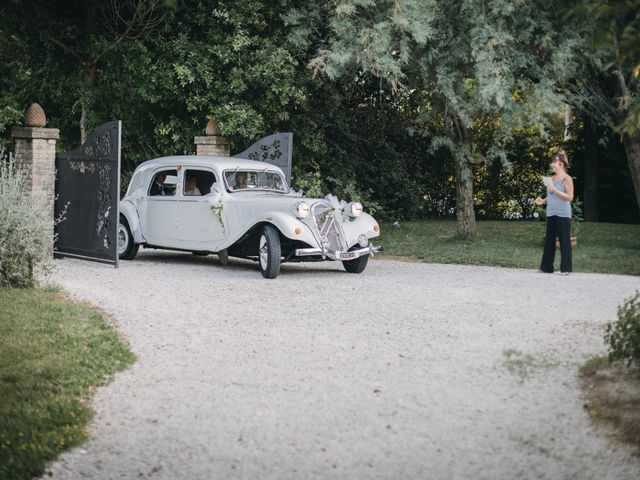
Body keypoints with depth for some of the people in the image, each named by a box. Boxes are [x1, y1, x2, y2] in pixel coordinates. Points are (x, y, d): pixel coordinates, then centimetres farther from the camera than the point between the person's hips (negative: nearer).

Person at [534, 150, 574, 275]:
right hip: (551, 213, 7)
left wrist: (554, 189, -18)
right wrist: (542, 201, 3)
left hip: (563, 214, -7)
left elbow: (569, 197, -13)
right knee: (549, 240, 8)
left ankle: (566, 268, 2)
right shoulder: (552, 178, 13)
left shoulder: (567, 178, -7)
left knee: (564, 241, -3)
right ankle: (546, 267, 14)